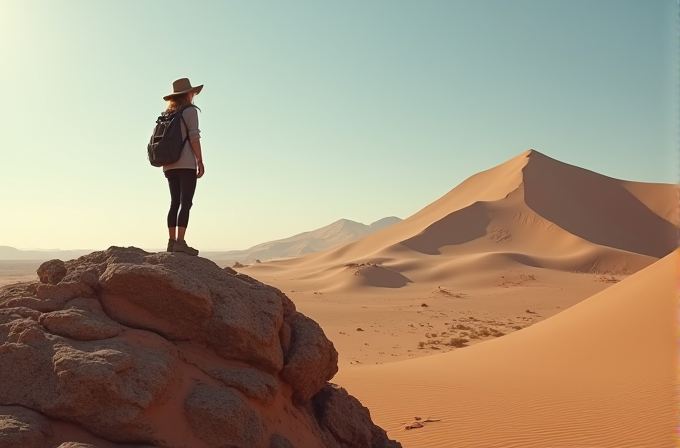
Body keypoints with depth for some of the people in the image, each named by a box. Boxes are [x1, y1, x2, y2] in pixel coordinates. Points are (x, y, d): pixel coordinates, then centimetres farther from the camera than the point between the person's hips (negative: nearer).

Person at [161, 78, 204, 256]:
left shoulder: (167, 114, 17)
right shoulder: (190, 111, -3)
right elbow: (194, 138, -11)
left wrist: (166, 161, 19)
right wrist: (200, 161, -8)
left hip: (170, 165, 7)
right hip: (186, 164, -7)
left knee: (175, 202, 9)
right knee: (185, 202, -9)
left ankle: (172, 241, 6)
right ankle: (180, 241, -15)